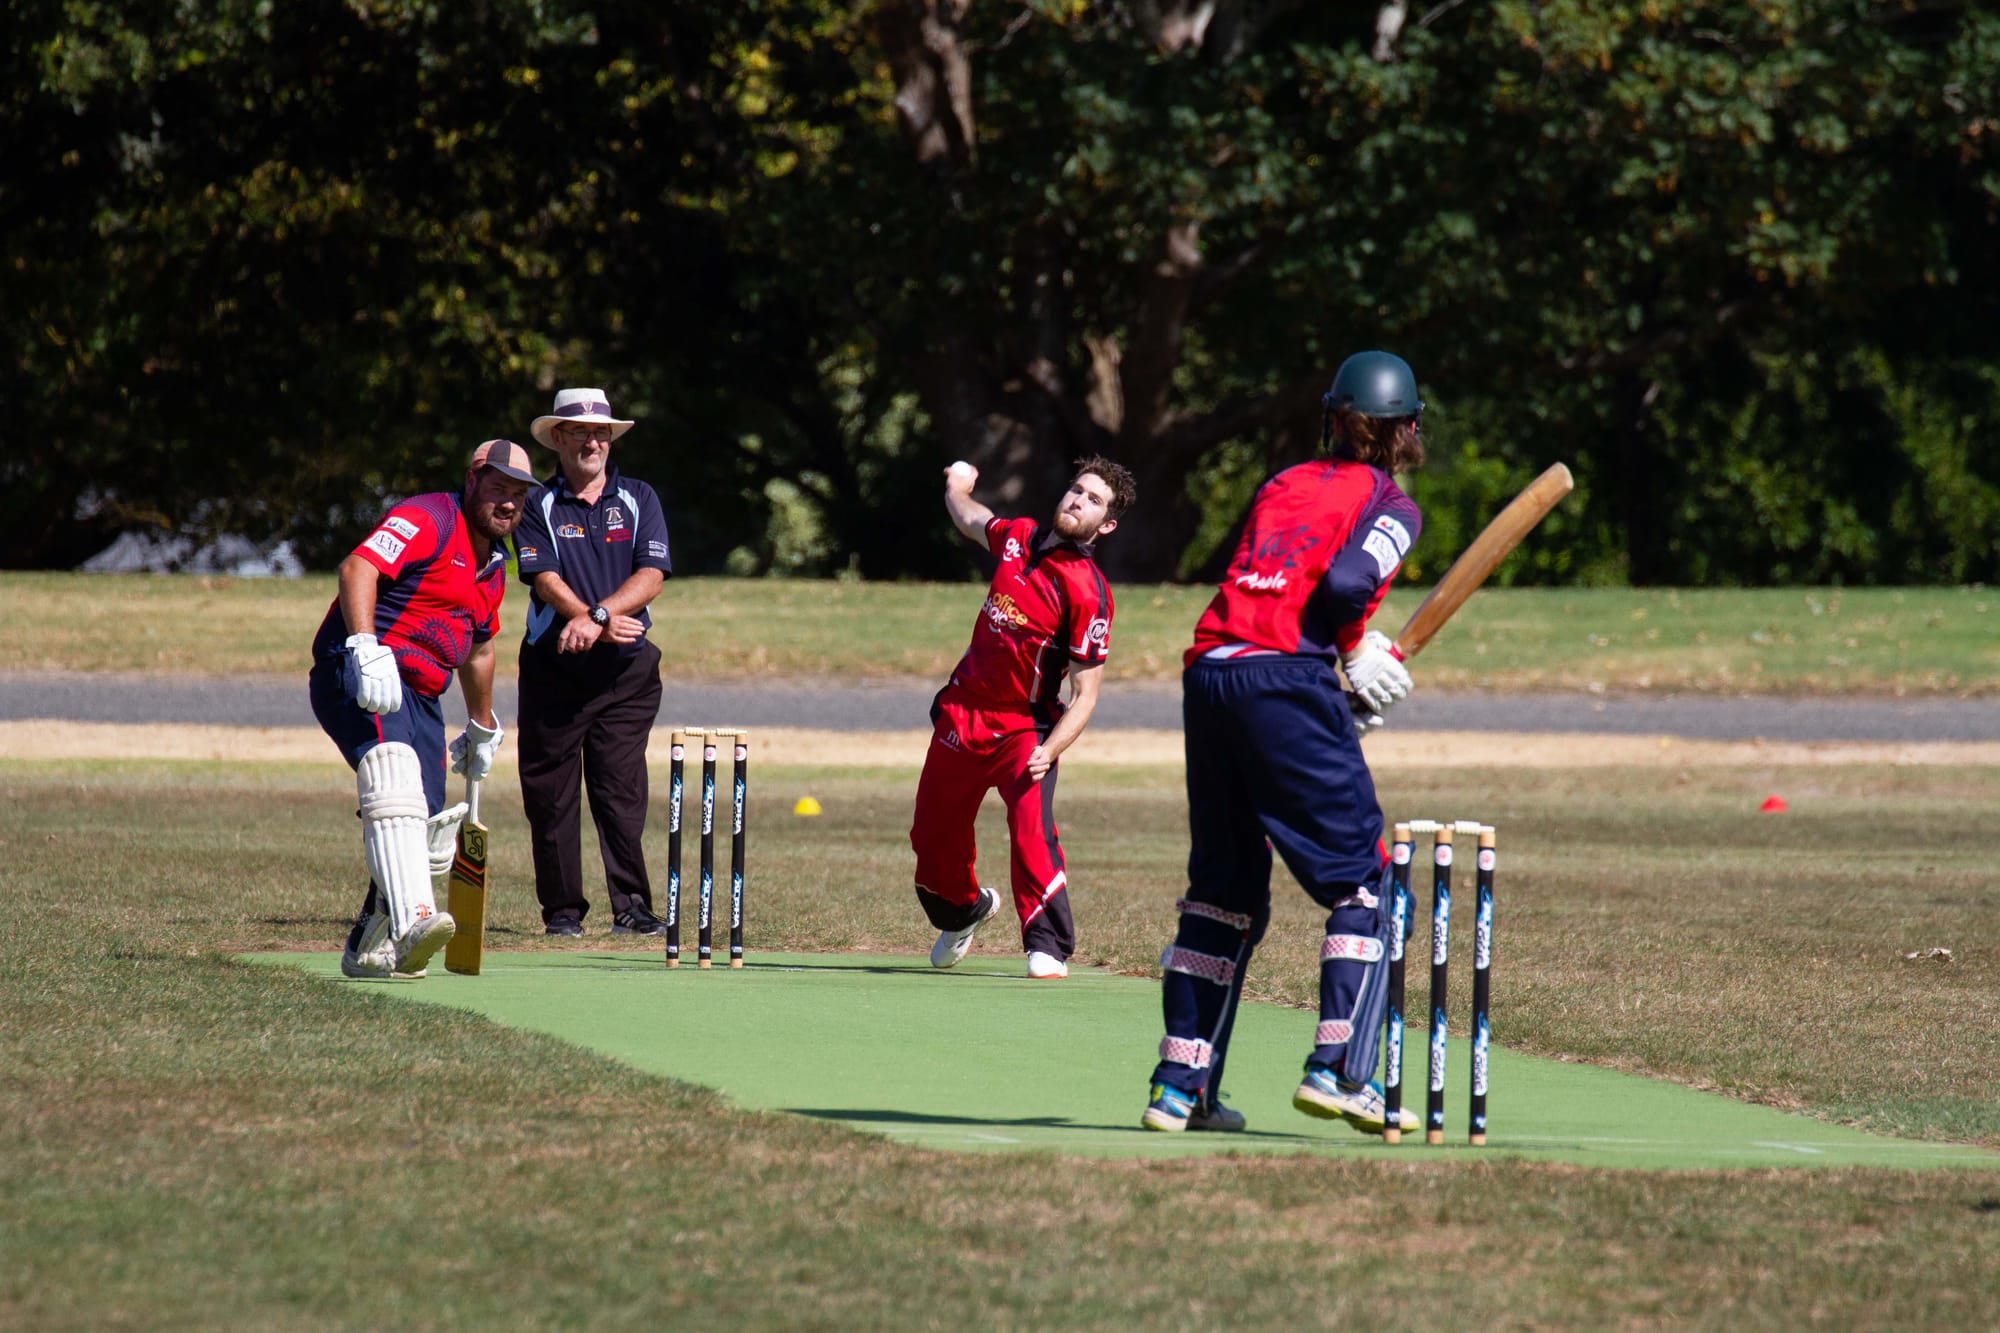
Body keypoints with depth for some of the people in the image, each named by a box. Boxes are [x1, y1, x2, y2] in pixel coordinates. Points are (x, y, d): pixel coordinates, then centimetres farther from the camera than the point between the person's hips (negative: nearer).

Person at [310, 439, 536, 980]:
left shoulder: (494, 564, 22)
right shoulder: (428, 520, -7)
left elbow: (477, 649, 37)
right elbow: (358, 568, -23)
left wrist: (481, 727, 44)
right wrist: (367, 649, -36)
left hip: (421, 698, 9)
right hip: (358, 676, -9)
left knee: (426, 832, 5)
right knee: (395, 773, -33)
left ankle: (370, 949, 22)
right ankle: (411, 920, -51)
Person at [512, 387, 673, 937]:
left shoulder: (638, 499, 11)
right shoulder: (537, 505, 6)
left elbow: (651, 576, -2)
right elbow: (546, 580, -7)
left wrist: (596, 615, -18)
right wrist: (604, 623, -20)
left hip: (627, 670, 0)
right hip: (554, 666, 0)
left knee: (622, 789, -7)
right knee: (550, 793, -1)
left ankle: (632, 907, -8)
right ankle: (562, 909, 6)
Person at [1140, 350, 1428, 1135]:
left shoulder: (1282, 486, 24)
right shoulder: (1390, 505, 7)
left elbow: (1254, 586, 14)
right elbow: (1345, 582, -11)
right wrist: (1357, 650, 7)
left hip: (1207, 673, 6)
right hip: (1287, 680, -6)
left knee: (1222, 888, 14)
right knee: (1361, 878, 1)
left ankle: (1181, 1085, 12)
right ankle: (1338, 1066, -11)